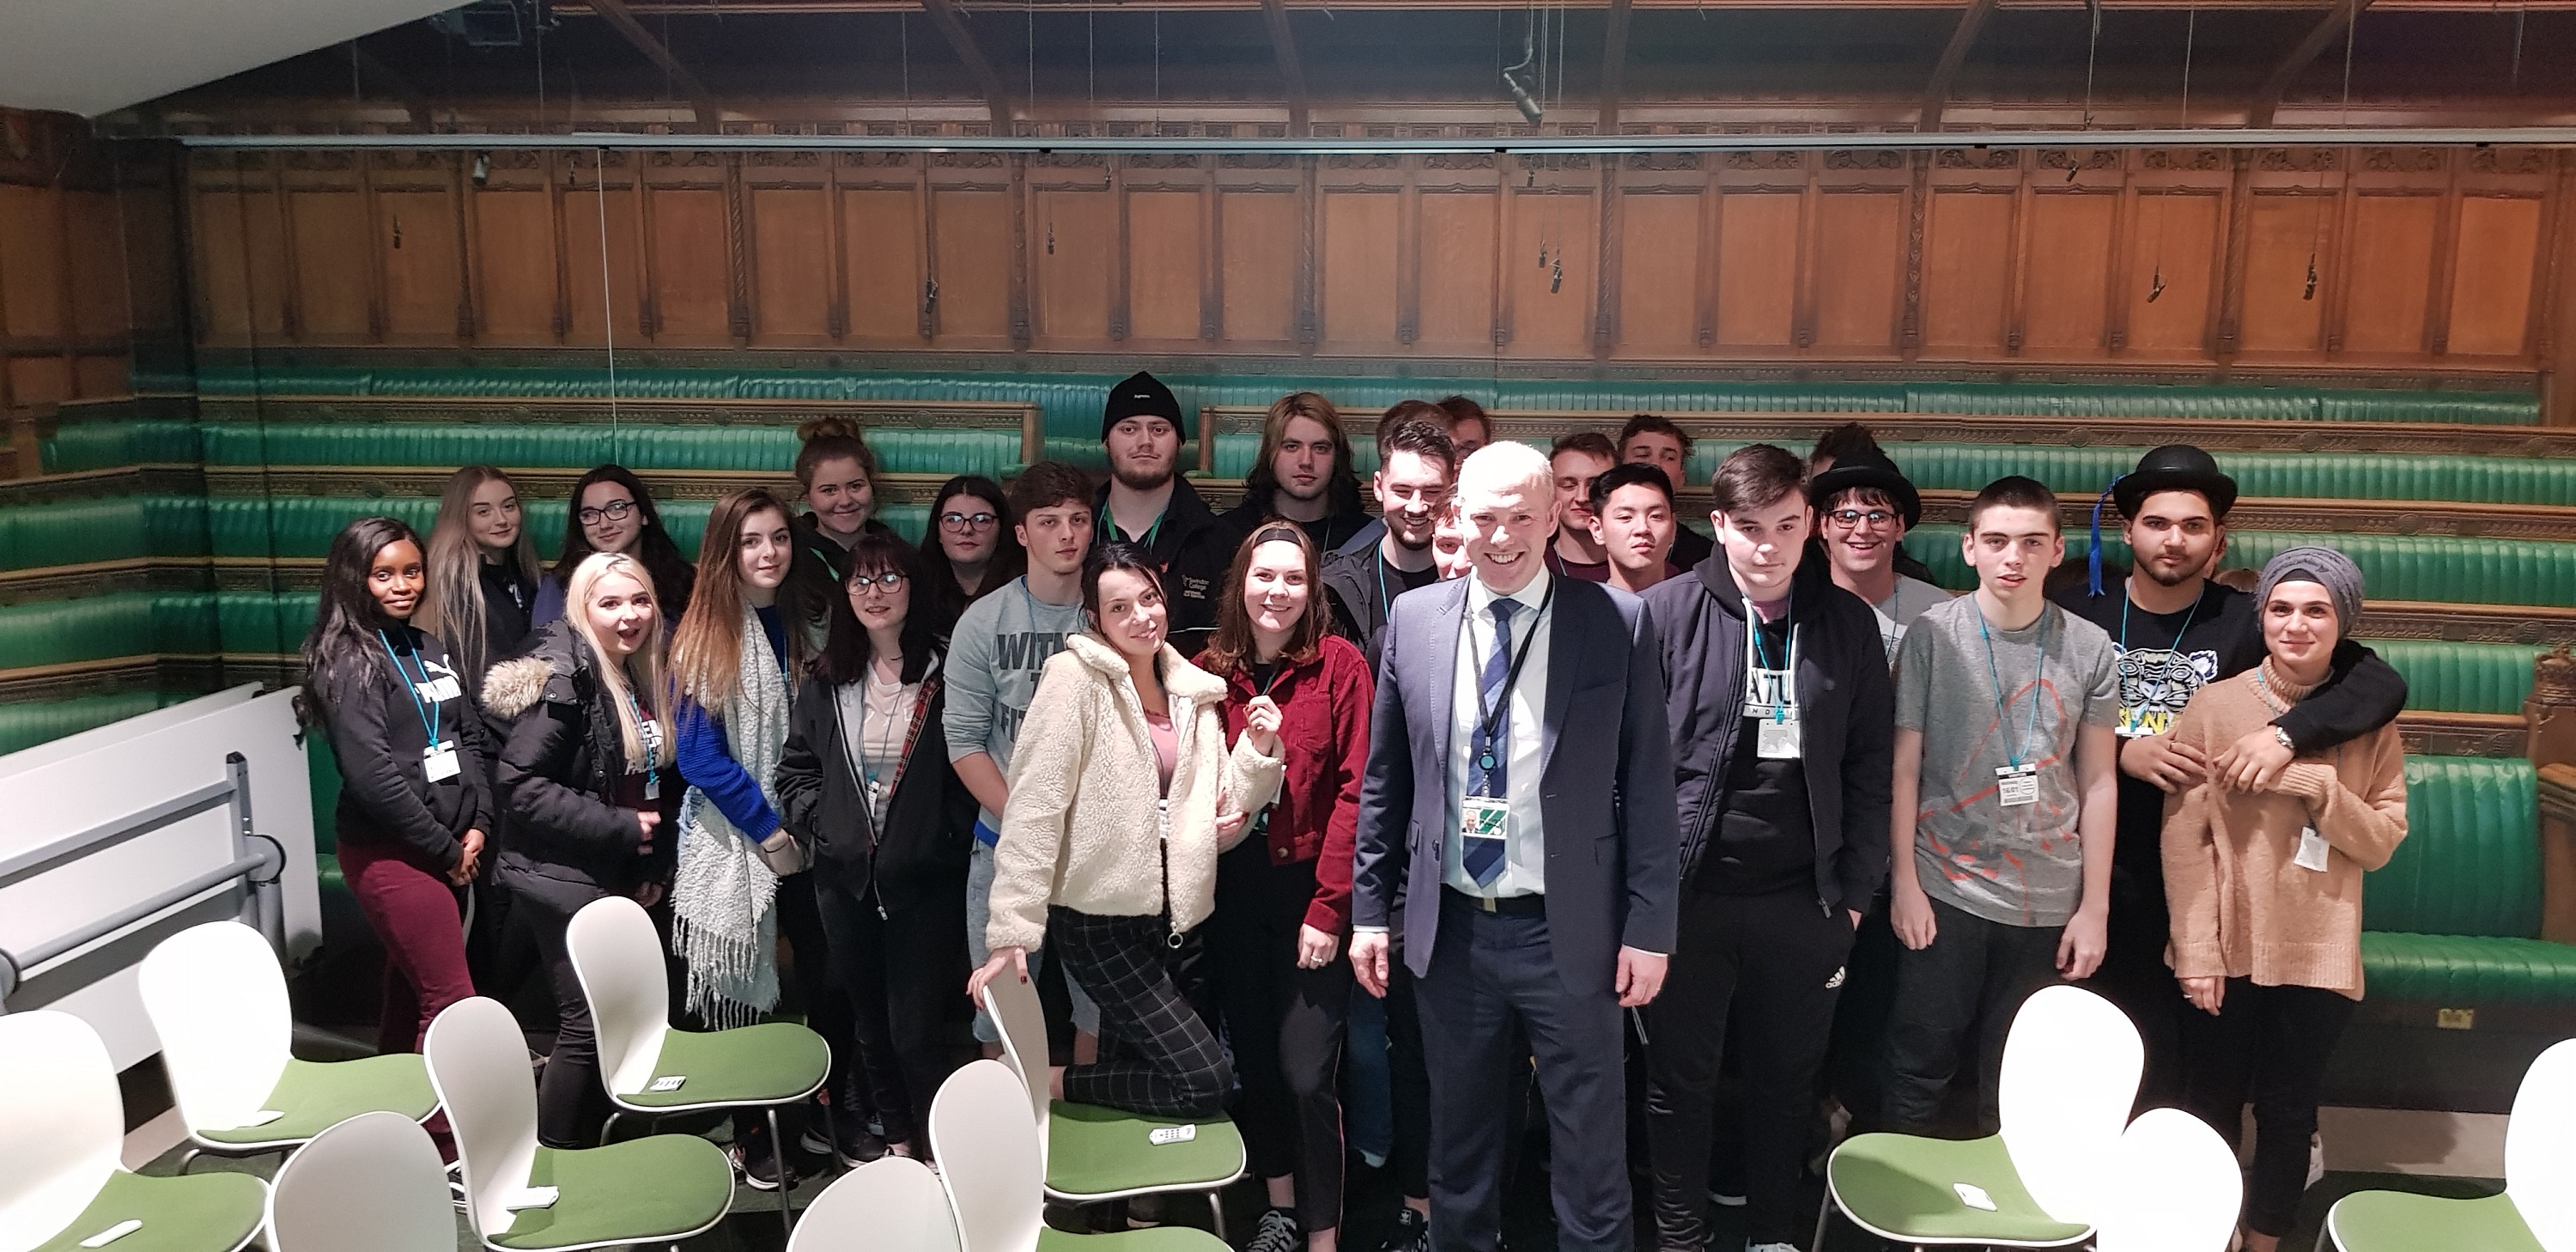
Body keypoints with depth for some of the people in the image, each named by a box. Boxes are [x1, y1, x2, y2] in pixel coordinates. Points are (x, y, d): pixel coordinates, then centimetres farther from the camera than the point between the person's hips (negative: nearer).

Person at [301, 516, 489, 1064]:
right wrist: (446, 849, -12)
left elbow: (472, 740, 13)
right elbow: (372, 774, -17)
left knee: (411, 988, 15)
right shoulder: (349, 663, -10)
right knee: (452, 1002, -8)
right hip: (389, 854, -7)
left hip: (446, 848, 7)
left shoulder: (429, 648, 12)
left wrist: (477, 825, -1)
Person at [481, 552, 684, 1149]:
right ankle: (556, 1157, 10)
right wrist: (621, 828, -19)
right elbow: (519, 784, -21)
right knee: (587, 1020, -5)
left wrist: (655, 867, 8)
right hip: (568, 878, -8)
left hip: (628, 879, 8)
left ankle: (597, 1137, 26)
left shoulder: (645, 679, 9)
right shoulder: (564, 678, -15)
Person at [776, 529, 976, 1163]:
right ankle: (897, 1141, 30)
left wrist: (951, 834, -10)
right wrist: (817, 824, 2)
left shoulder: (946, 676, -6)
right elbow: (795, 767, 14)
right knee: (870, 1021, 14)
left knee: (916, 1029, -6)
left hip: (925, 878, -4)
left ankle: (943, 1151, 11)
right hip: (844, 878, 5)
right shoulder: (825, 679, 6)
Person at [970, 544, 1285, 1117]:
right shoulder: (1075, 677, -10)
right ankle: (1054, 1084, 6)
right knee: (1207, 1081, -11)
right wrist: (1012, 931, -19)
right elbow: (1034, 806, -15)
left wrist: (1258, 749, -5)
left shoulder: (1193, 689, 9)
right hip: (1101, 919, -6)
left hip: (1177, 917, 6)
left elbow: (1224, 811, 12)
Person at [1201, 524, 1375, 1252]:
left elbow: (1355, 789, -10)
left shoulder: (1341, 665, -7)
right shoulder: (1209, 672, 4)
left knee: (1307, 1075, -6)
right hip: (1234, 892, 4)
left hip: (1311, 891, -4)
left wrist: (1328, 907, -14)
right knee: (1253, 1061, 14)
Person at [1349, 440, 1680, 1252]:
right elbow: (1383, 779, 8)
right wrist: (1370, 910, 7)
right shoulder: (1414, 620, 2)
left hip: (1568, 932, -2)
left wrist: (1649, 927, -6)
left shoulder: (1618, 622, -6)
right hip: (1450, 929, 3)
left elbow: (1648, 783, -4)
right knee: (1458, 1143, 17)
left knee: (1591, 1153, 8)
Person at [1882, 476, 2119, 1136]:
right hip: (1944, 890, -1)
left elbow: (2097, 783, 4)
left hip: (2048, 902, 2)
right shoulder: (1931, 634, -4)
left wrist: (2095, 907, 3)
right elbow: (1904, 767, -1)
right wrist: (1904, 882, -3)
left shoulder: (2089, 648, 1)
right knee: (1919, 1066, 4)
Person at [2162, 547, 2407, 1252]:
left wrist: (2321, 788, -18)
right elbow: (2184, 837, -7)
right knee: (2211, 1108, 10)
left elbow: (2383, 843, -1)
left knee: (2289, 1114, 10)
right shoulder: (2214, 706, -6)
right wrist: (2196, 950, -11)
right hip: (2227, 951, -1)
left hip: (2319, 957, 1)